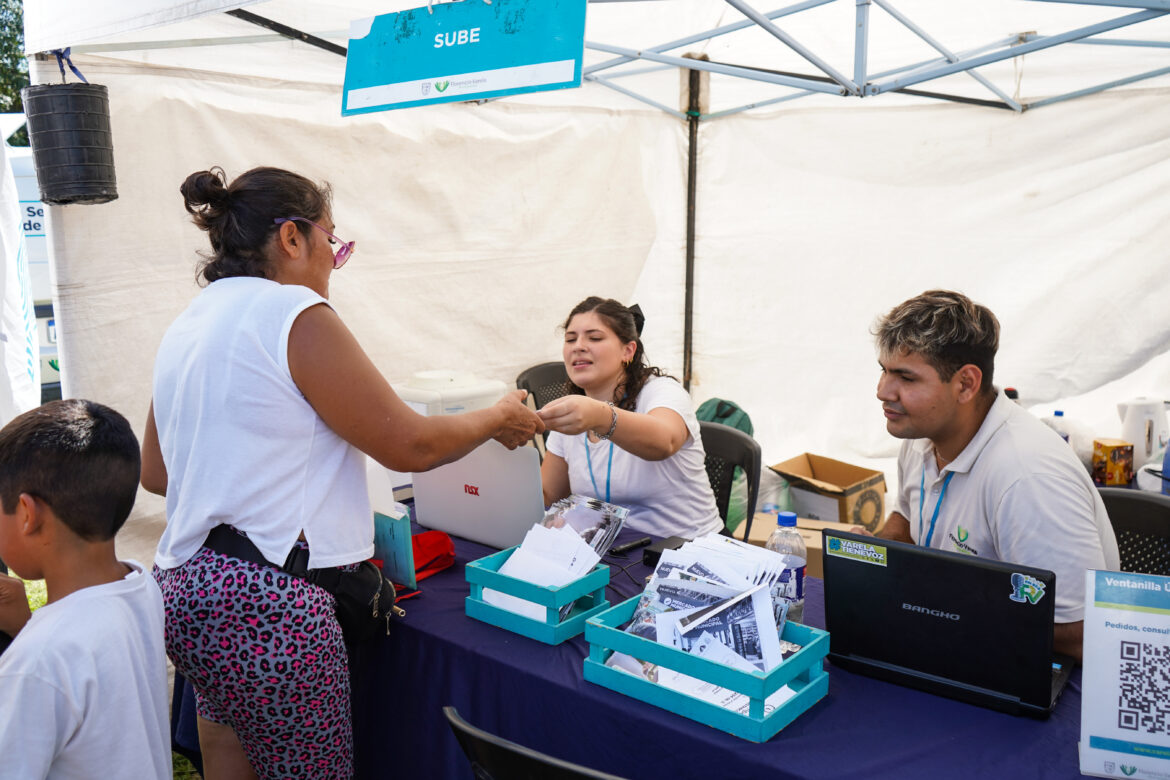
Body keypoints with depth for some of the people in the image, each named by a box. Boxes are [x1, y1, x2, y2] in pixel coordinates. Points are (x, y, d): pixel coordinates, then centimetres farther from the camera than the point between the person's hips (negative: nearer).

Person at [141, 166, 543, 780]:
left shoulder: (186, 326, 13)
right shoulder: (294, 313, -14)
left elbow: (154, 472, 21)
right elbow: (409, 447, -12)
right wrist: (499, 419, 4)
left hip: (186, 584, 9)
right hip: (264, 601, -9)